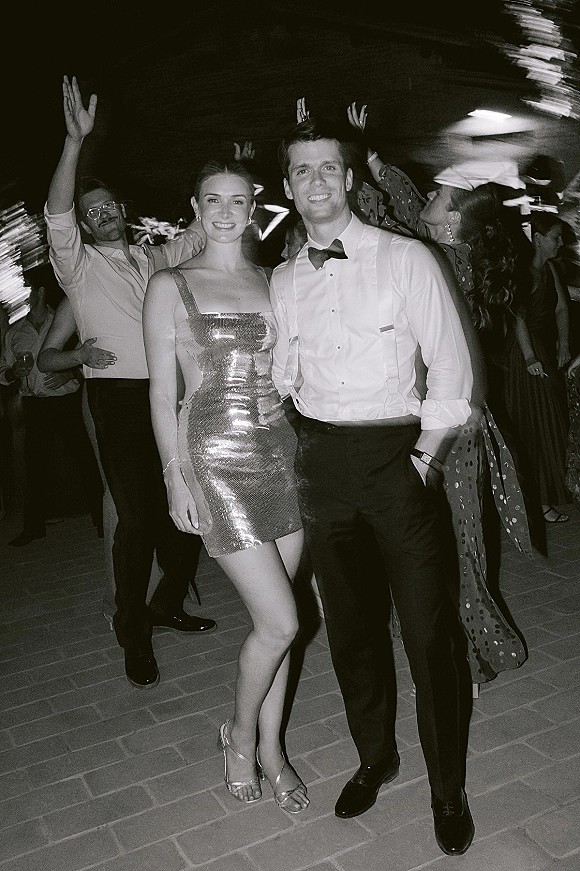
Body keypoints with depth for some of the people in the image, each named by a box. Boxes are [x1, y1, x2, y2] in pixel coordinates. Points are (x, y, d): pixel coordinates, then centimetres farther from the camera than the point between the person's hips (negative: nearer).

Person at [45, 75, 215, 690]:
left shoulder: (154, 261, 19)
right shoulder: (79, 263, 4)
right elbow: (56, 213, -13)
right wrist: (75, 140, -23)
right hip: (120, 398, -5)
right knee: (138, 517, -8)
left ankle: (168, 604, 31)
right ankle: (134, 637, 8)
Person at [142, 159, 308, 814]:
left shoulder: (273, 281, 11)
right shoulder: (170, 286, 0)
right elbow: (162, 393, -1)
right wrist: (176, 480, -6)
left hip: (282, 452, 4)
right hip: (216, 459, -4)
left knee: (272, 619, 10)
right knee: (280, 622, -6)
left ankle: (270, 747, 30)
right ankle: (240, 734, 23)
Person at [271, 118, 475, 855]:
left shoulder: (404, 258, -3)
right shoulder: (283, 280, 9)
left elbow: (450, 360, -4)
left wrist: (426, 454, -8)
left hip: (397, 451, -4)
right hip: (321, 457, 4)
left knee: (427, 628, -1)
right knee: (347, 621, 15)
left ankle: (448, 789, 20)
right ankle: (374, 757, 36)